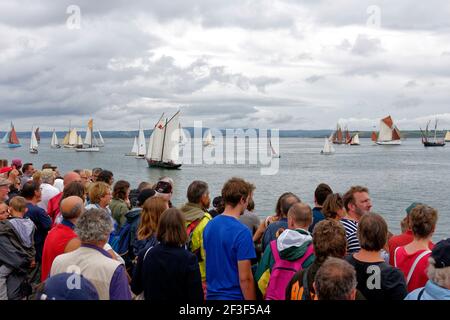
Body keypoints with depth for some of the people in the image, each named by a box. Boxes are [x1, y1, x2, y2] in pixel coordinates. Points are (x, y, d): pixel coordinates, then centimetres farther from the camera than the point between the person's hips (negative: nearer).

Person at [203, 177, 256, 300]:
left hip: (212, 294, 7)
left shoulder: (209, 225, 4)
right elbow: (245, 278, -19)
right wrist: (252, 298, -10)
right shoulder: (242, 232, -19)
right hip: (234, 296, -7)